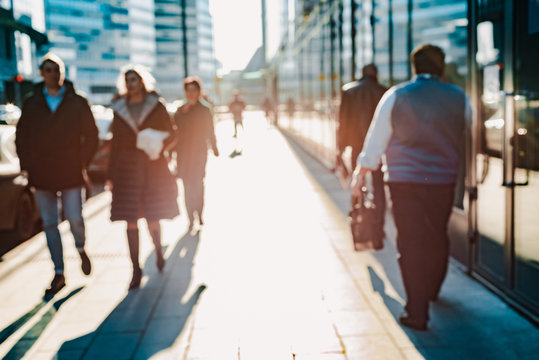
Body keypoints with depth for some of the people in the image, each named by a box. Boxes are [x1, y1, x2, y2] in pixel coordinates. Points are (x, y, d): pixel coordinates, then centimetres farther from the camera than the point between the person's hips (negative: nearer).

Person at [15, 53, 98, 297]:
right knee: (49, 224, 4)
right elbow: (21, 138, 13)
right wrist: (27, 165, 2)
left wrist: (83, 163, -3)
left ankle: (81, 249, 27)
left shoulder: (77, 103, 4)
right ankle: (59, 274, 13)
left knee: (75, 220, -7)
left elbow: (91, 136, 6)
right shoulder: (31, 105, 8)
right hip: (41, 175, 2)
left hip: (71, 173, -2)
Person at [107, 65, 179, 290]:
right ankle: (136, 270, 6)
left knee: (152, 217, 2)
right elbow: (115, 143, 11)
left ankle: (158, 251, 34)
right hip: (127, 170, 2)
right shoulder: (119, 110, 9)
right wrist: (111, 176, 8)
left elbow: (171, 134, 5)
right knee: (130, 220, -3)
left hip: (153, 168, -1)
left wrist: (159, 145, -17)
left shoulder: (156, 107, 3)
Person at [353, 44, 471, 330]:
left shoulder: (395, 96, -2)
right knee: (437, 237, 19)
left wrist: (361, 172, 11)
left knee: (410, 243, 0)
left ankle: (417, 312, 0)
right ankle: (432, 291, 39)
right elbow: (468, 140, 14)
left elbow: (376, 139, 1)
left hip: (404, 180, -2)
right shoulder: (459, 98, 3)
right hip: (443, 180, 2)